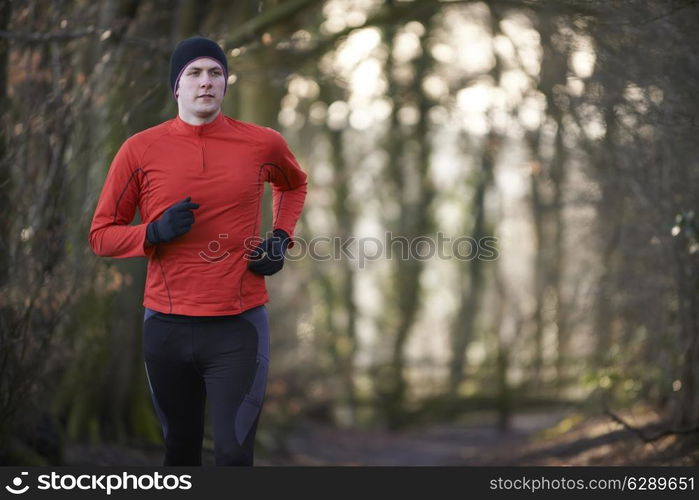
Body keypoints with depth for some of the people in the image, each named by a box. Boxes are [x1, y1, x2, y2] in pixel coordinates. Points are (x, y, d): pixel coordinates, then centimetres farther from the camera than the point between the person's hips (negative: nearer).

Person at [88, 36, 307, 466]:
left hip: (240, 325, -1)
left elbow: (294, 184, 25)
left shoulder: (262, 144, 2)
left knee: (234, 454, -8)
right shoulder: (140, 150, 0)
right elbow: (101, 236, 6)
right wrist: (155, 232, -13)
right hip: (166, 328, 1)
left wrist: (281, 239, 8)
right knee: (180, 448, 13)